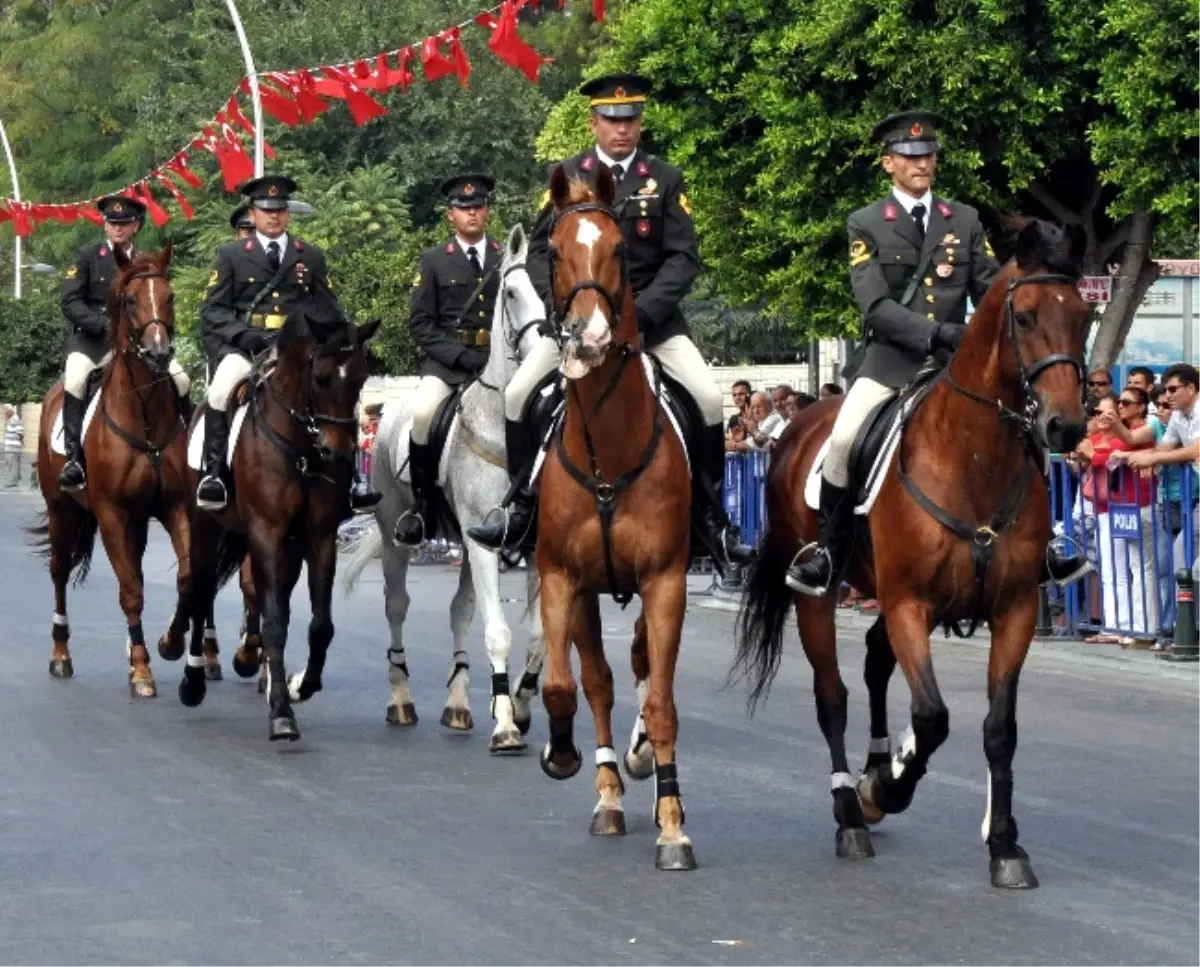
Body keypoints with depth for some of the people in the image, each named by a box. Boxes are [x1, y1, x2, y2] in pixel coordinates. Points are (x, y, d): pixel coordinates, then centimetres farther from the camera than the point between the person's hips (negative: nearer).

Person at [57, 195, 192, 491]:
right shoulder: (87, 256, 4)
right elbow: (70, 302, -5)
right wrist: (105, 324, -18)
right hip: (91, 339, -3)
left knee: (180, 378, -14)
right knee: (75, 378, -32)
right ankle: (73, 458, -31)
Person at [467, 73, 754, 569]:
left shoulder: (665, 180, 3)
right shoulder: (567, 176, 4)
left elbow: (684, 258, -2)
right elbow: (541, 250, 4)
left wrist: (643, 309, -16)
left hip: (651, 313, -1)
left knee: (709, 399, -17)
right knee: (517, 395, -15)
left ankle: (711, 514, -3)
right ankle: (523, 505, 2)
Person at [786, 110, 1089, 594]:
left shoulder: (966, 220, 10)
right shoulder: (865, 225, 1)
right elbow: (875, 305, -10)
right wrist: (935, 332, -23)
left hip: (956, 357, 3)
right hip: (892, 358, -3)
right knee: (843, 440, -23)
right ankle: (830, 555, -8)